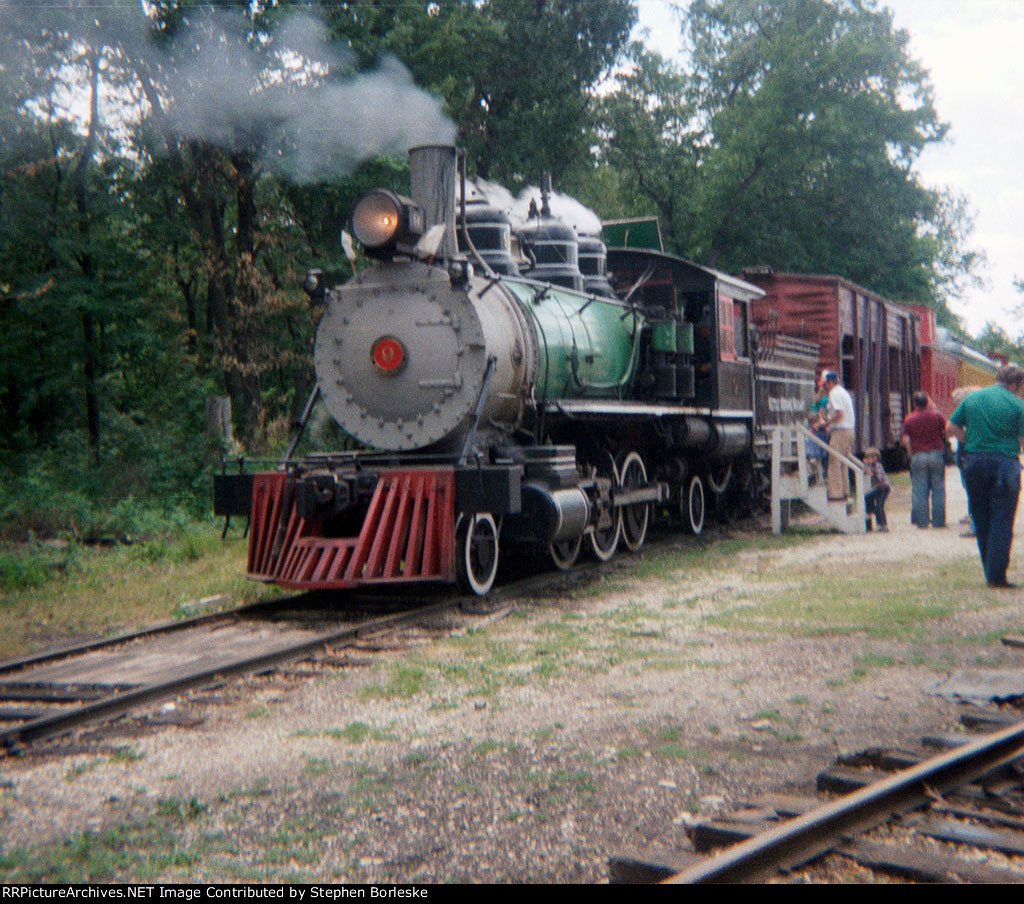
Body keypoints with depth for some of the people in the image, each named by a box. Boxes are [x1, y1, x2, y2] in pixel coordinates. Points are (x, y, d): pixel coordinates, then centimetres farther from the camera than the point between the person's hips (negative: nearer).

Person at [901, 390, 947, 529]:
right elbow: (946, 431, 2)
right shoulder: (936, 416, 0)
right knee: (938, 488, 6)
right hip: (936, 454, 0)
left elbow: (905, 440, -1)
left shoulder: (909, 419, 0)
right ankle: (938, 520, 6)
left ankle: (921, 520, 1)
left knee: (919, 490, 3)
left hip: (918, 456, 0)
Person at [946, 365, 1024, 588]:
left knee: (981, 519, 13)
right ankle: (996, 575, -2)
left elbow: (951, 428, 7)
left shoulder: (972, 398, 8)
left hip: (974, 461, 4)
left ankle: (990, 572, 19)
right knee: (1002, 520, 1)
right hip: (1005, 462, -4)